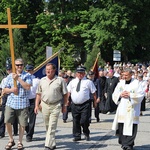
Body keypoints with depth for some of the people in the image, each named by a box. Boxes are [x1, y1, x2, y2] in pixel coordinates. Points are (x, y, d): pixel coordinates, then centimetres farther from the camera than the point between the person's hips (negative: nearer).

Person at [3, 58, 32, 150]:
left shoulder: (27, 75, 4)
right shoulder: (10, 76, 13)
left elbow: (28, 87, -12)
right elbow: (5, 90, 14)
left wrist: (18, 79, -12)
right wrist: (11, 90, -7)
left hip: (23, 104, -2)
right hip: (11, 103, 3)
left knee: (22, 124, 1)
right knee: (7, 122, -5)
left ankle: (20, 142, 15)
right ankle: (11, 140, 14)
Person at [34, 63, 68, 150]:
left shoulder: (60, 80, -3)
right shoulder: (42, 80, 9)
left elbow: (65, 94, 1)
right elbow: (39, 94, 12)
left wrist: (65, 106, -1)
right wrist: (37, 105, 6)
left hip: (55, 106, -4)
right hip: (44, 105, 5)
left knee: (52, 127, -9)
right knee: (47, 126, 10)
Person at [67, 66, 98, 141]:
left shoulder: (88, 82, 1)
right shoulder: (72, 82, 11)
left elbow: (94, 92, 4)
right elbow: (68, 92, 12)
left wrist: (95, 101, 2)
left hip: (85, 105, -3)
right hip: (74, 105, 4)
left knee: (84, 121, -9)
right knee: (75, 121, 8)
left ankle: (86, 134, 16)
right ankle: (77, 136, 19)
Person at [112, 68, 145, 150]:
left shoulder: (136, 83, 0)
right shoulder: (121, 83, 12)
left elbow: (141, 95, -7)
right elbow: (114, 95, 14)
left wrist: (130, 95, -13)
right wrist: (120, 94, -6)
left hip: (132, 110, -4)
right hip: (122, 109, 4)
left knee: (131, 127, -6)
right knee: (121, 127, 2)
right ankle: (123, 142, 14)